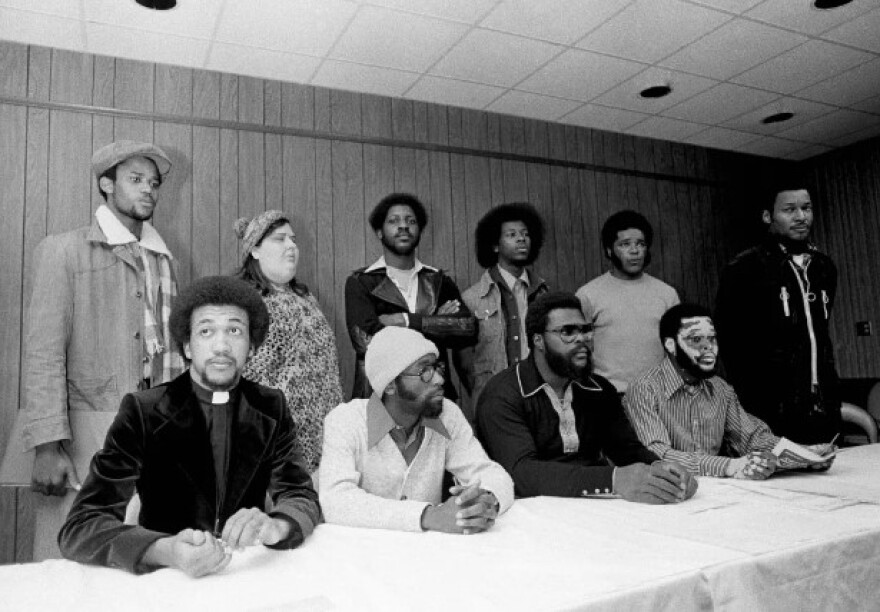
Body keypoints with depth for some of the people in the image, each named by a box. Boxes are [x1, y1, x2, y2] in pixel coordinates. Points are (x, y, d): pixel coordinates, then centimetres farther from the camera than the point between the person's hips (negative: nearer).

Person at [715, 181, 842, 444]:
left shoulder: (824, 267, 12)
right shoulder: (745, 269, -7)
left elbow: (821, 333, 19)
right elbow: (732, 343, -9)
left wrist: (832, 396, 15)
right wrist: (749, 405, -10)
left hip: (824, 410, 6)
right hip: (771, 414, -6)